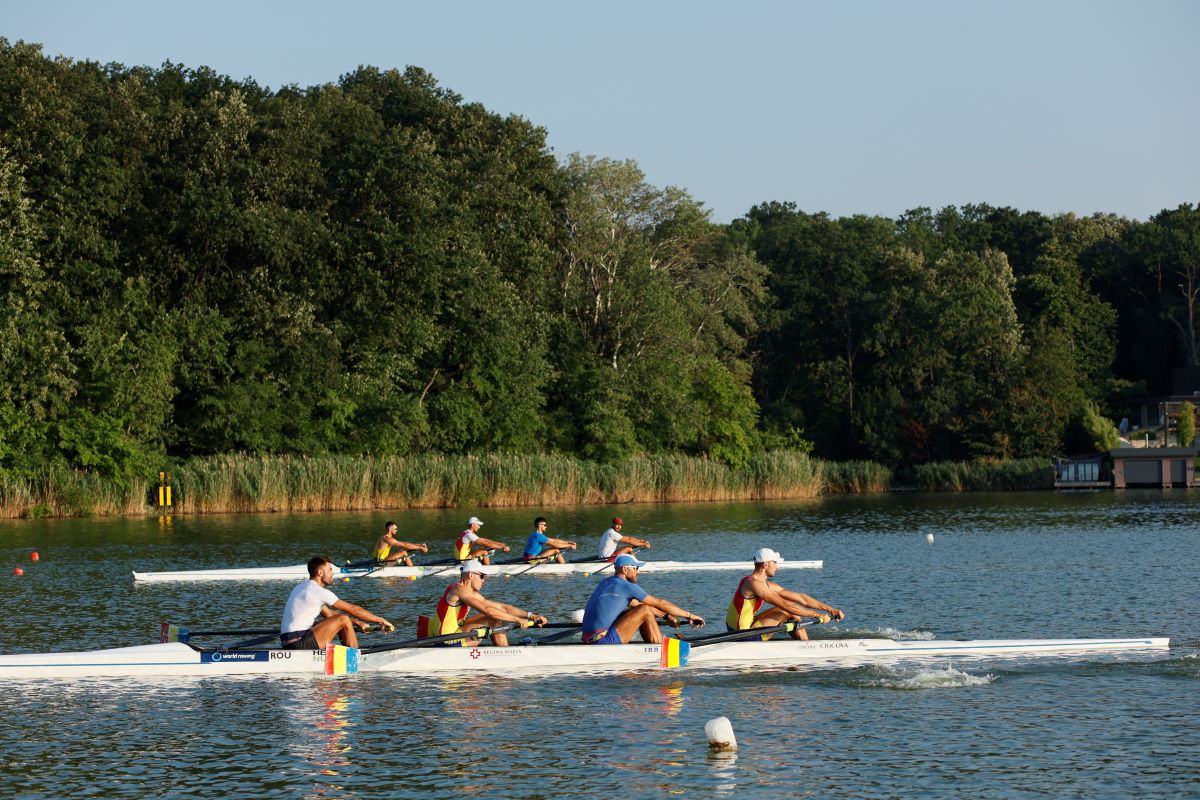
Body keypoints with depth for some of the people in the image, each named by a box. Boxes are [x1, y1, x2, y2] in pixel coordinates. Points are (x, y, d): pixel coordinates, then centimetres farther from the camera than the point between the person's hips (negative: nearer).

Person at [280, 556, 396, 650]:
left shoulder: (301, 587, 19)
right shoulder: (317, 591, -10)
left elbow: (329, 614, 25)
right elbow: (353, 609, -7)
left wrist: (358, 623, 19)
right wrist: (381, 620, 2)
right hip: (298, 645, -10)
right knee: (343, 620, -8)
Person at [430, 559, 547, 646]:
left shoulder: (472, 594, 14)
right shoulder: (460, 590, -17)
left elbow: (501, 607, 11)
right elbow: (487, 610, -27)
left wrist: (530, 615, 3)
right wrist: (517, 619, -24)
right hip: (449, 643, -10)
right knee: (493, 618, -12)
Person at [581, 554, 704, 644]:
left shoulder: (606, 582, 18)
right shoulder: (626, 586, -9)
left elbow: (636, 604, 28)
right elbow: (660, 603, -3)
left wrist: (667, 615, 29)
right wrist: (689, 615, 6)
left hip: (591, 640, 10)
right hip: (603, 641, -10)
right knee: (645, 610, -11)